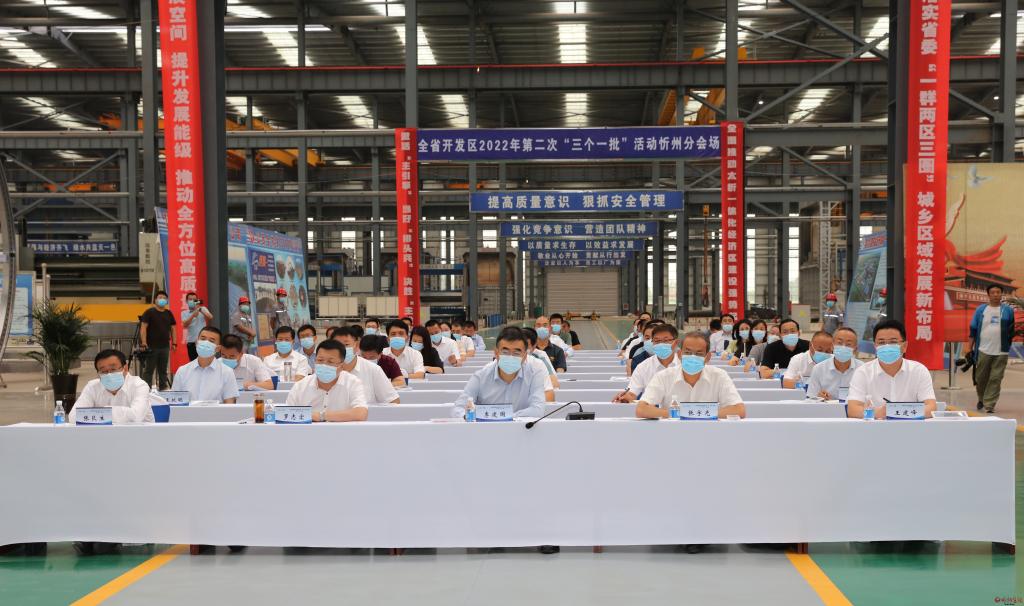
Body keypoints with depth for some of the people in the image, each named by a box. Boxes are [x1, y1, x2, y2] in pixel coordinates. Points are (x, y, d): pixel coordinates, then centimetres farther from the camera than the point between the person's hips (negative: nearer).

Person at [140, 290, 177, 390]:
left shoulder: (169, 313, 13)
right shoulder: (149, 312, -3)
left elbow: (172, 328, 16)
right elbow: (143, 328, -9)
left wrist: (174, 342, 8)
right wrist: (144, 343, -16)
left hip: (165, 347, 5)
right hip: (151, 347, -5)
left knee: (163, 370, 10)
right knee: (149, 370, -2)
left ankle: (163, 389, 17)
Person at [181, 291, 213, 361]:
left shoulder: (203, 309, 7)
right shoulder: (184, 313, 7)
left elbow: (210, 317, -11)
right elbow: (185, 325, -10)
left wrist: (200, 310, -23)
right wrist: (193, 315, -22)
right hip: (191, 342, 1)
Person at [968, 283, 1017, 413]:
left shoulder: (1008, 310, 5)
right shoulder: (981, 309, 6)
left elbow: (1013, 329, 11)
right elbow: (973, 330, 7)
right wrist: (969, 349, 5)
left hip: (1001, 352, -1)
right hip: (983, 351, 1)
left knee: (995, 379, -2)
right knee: (980, 378, 9)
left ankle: (989, 405, 2)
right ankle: (981, 399, 31)